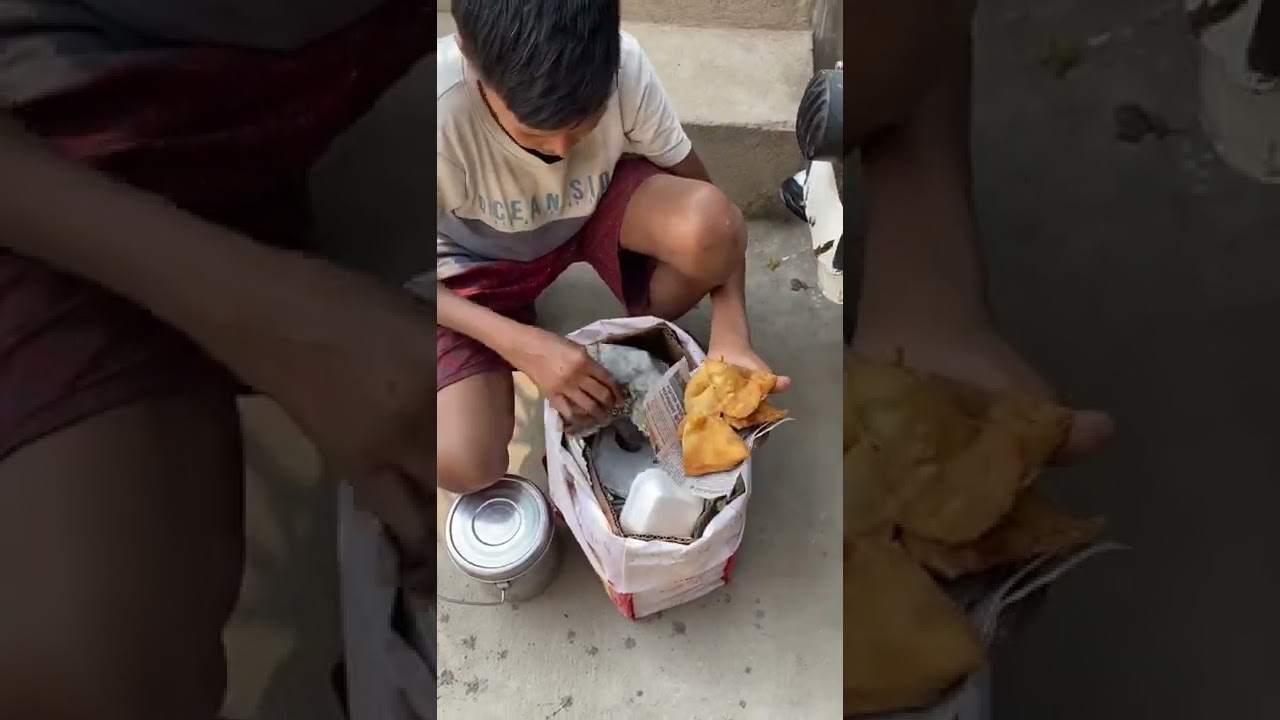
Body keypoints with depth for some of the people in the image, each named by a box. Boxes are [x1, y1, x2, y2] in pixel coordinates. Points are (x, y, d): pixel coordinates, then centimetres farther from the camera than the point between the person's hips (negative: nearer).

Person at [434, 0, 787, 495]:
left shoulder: (624, 66, -29)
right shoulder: (442, 110, -35)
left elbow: (708, 203, -17)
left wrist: (731, 334, -32)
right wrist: (519, 344, -33)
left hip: (592, 208, 1)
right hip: (476, 266, -1)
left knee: (709, 226, -33)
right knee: (460, 465, -20)